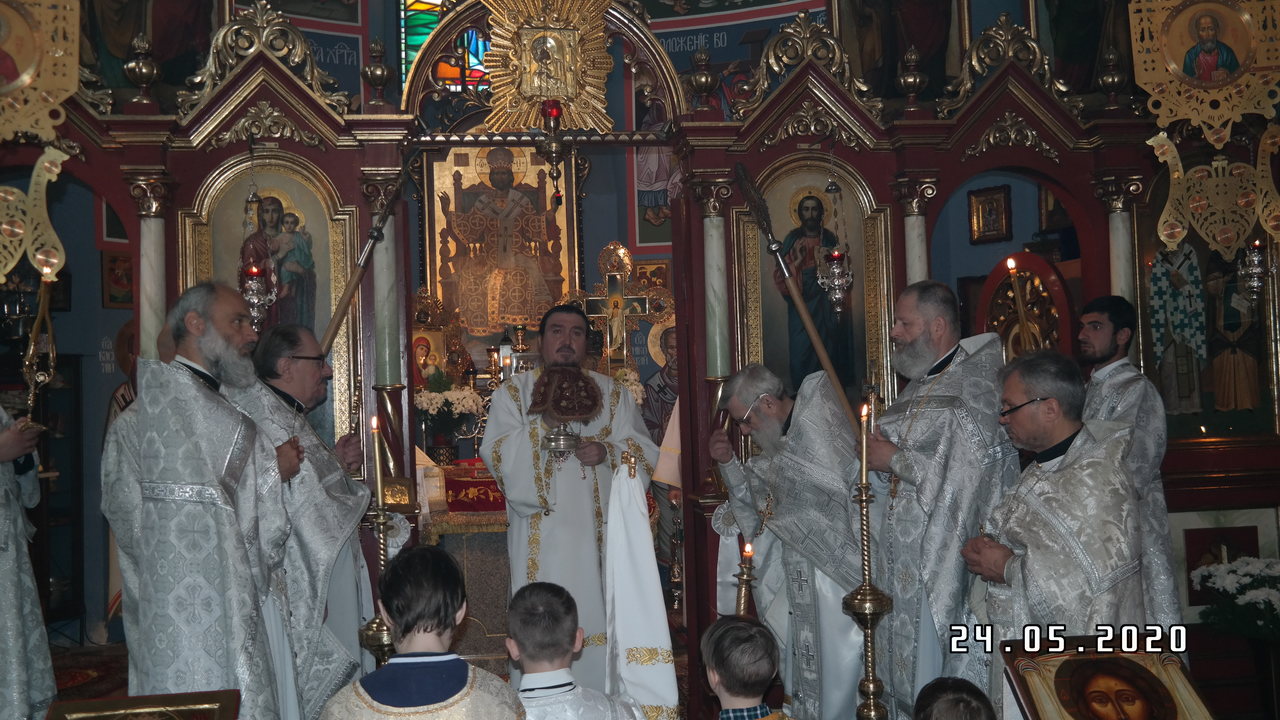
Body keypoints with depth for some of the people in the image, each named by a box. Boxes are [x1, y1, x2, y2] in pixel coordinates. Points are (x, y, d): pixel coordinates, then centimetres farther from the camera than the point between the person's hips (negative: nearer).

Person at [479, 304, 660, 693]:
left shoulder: (613, 393, 14)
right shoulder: (512, 392, 9)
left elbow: (645, 452, 8)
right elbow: (495, 454, -4)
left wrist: (608, 451, -12)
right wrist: (542, 424, -17)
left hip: (598, 532, 2)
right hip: (541, 536, -1)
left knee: (599, 617, 0)